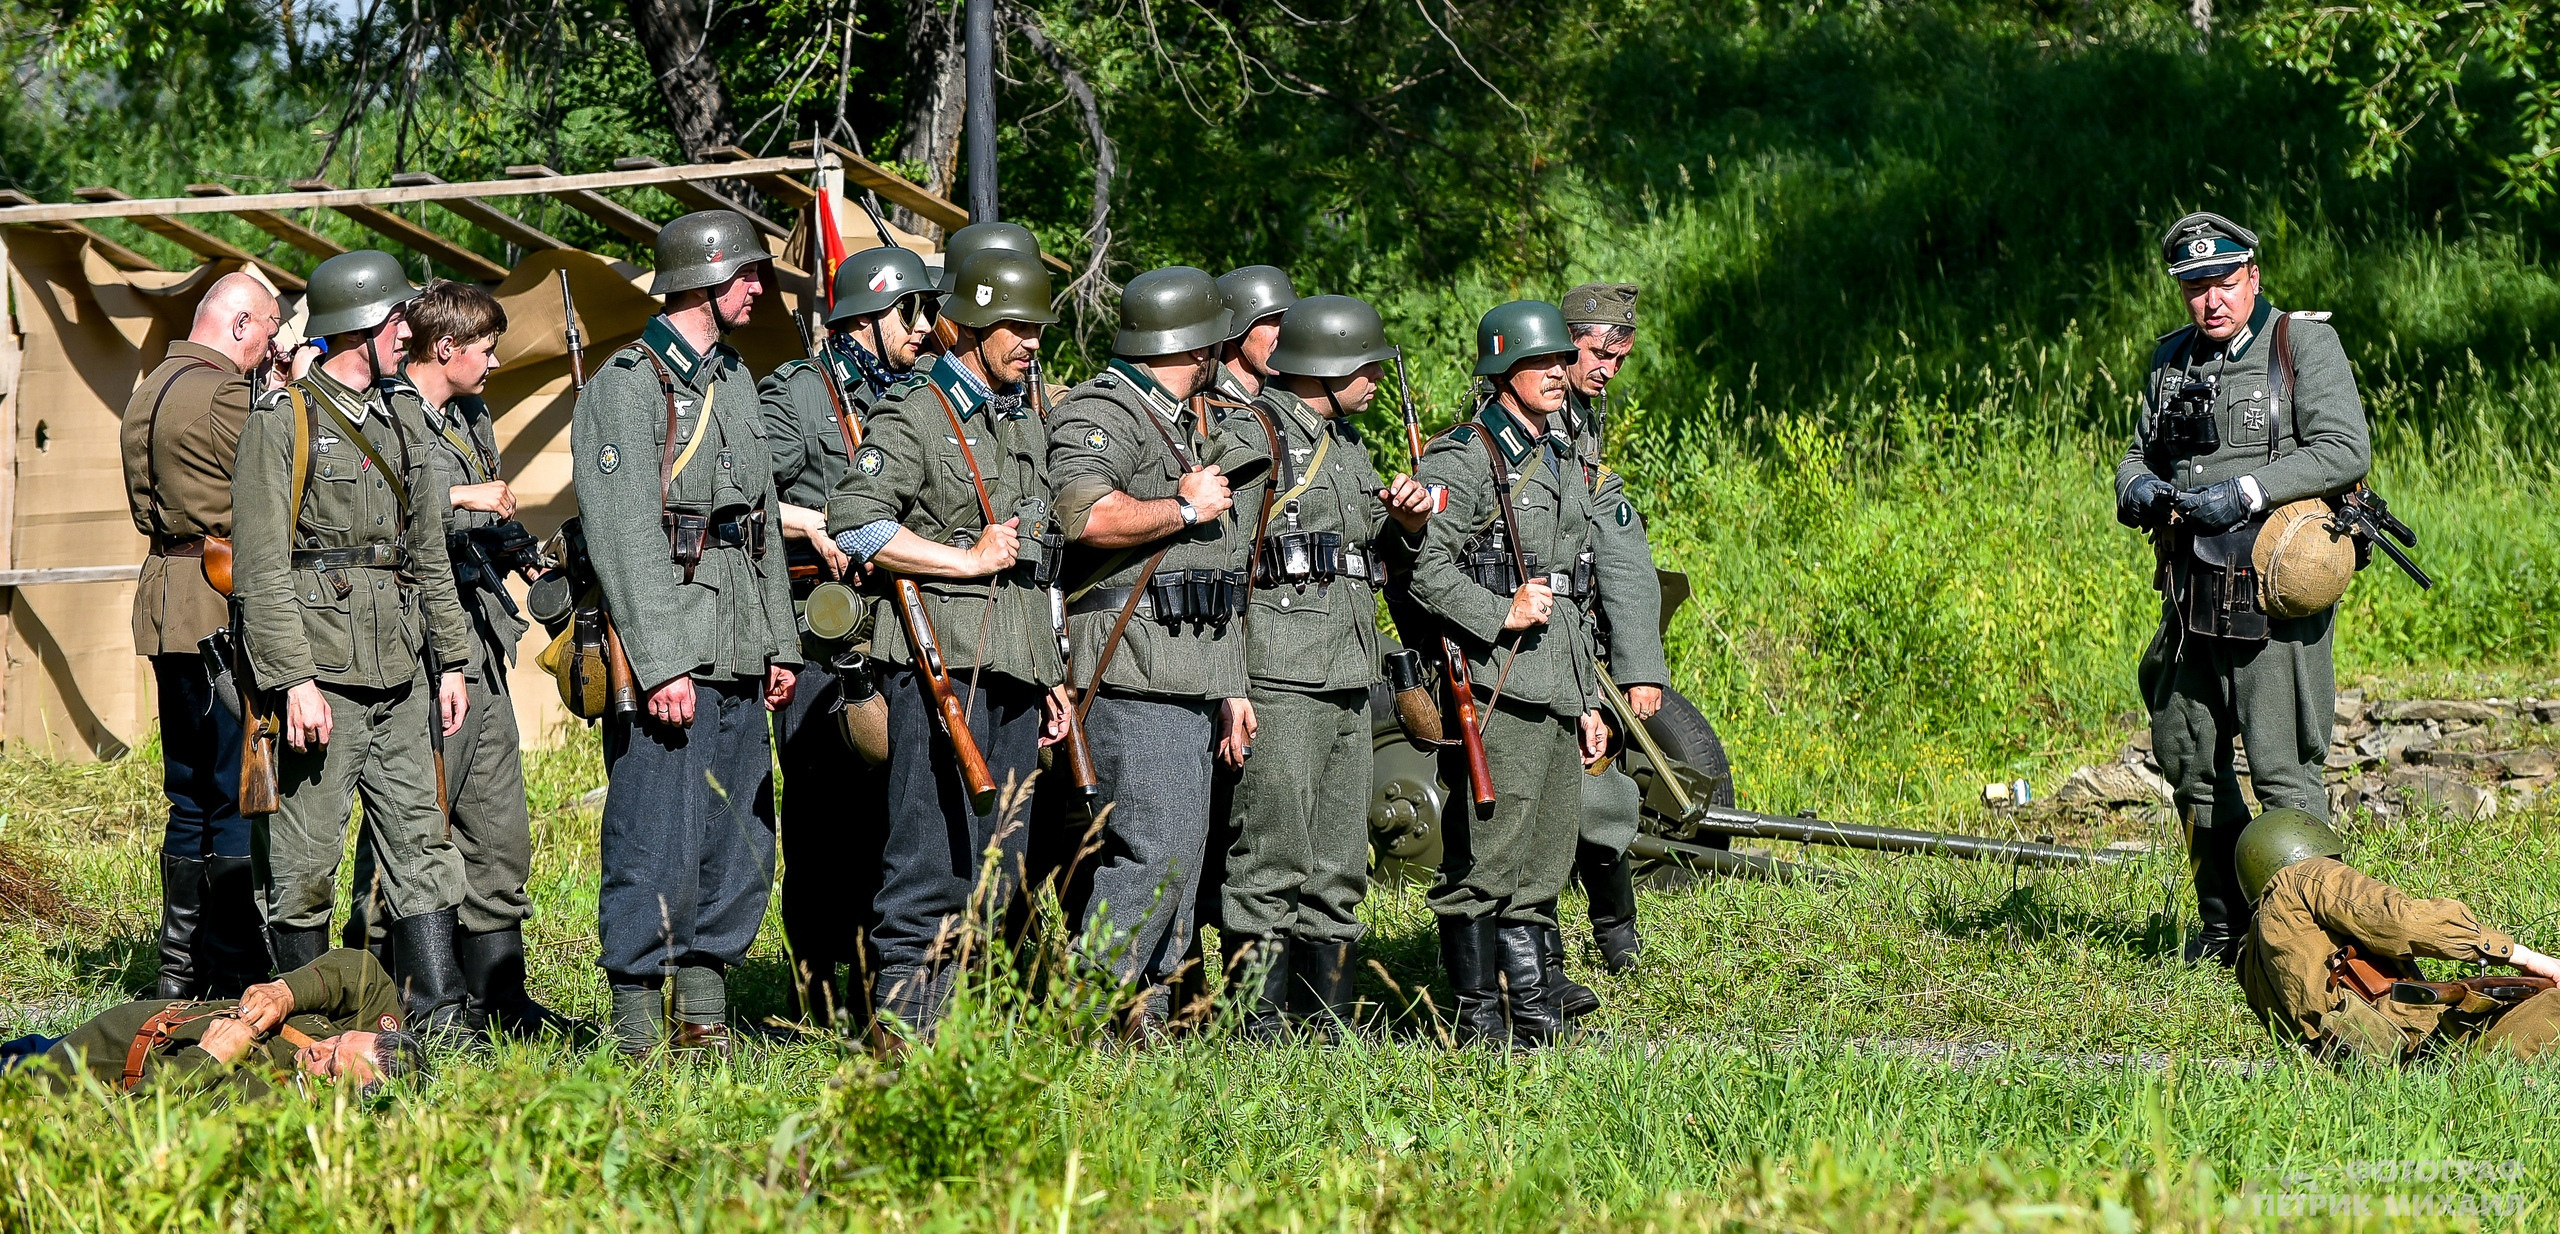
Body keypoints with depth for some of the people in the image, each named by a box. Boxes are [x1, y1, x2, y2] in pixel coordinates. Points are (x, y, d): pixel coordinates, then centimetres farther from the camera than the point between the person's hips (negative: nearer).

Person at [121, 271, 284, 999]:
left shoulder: (150, 393, 16)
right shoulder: (224, 397, -13)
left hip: (167, 608, 9)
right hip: (228, 609, -9)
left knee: (192, 799, 14)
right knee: (242, 800, -6)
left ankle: (180, 971, 17)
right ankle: (236, 980, -6)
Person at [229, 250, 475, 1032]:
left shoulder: (396, 425, 16)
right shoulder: (282, 423, -7)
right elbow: (261, 568, -12)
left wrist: (451, 660, 15)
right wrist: (295, 680, -19)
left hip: (400, 673, 7)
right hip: (323, 670, -7)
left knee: (421, 842, 2)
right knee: (306, 859, -1)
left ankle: (437, 1013, 1)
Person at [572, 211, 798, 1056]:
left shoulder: (735, 381, 18)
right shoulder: (627, 386, -9)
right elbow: (624, 537, -15)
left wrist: (780, 643, 17)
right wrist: (661, 665, -20)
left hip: (739, 662, 8)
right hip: (667, 650, -8)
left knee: (743, 847, 10)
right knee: (660, 850, -8)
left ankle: (705, 1016, 19)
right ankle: (638, 1034, -3)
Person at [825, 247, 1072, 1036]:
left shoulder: (1027, 428, 22)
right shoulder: (914, 418, -4)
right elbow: (854, 524, -16)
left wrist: (1050, 675, 22)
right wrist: (968, 560, -13)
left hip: (1015, 669, 8)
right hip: (941, 663, -8)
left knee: (997, 871, 7)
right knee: (931, 859, -10)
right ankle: (901, 1028, -8)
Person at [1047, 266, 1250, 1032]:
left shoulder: (1190, 425, 24)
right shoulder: (1101, 414, -8)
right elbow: (1089, 515, -28)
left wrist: (1230, 683, 24)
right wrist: (1186, 509, -13)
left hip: (1189, 680, 10)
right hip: (1134, 676, -10)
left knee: (1180, 853, 8)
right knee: (1156, 848, -16)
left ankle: (1145, 1016, 12)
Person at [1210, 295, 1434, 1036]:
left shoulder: (1348, 444, 20)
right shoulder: (1251, 439, -7)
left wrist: (1407, 525, 5)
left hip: (1347, 688, 9)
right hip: (1278, 687, -9)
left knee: (1339, 872, 10)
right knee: (1271, 866, -9)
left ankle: (1328, 1026, 15)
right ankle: (1260, 1033, -7)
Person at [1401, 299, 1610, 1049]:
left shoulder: (1564, 462, 21)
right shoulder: (1463, 460, -6)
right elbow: (1423, 566, -16)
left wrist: (1589, 700, 23)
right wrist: (1502, 614, -20)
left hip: (1557, 693, 8)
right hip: (1496, 689, -8)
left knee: (1543, 868, 9)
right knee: (1486, 864, -6)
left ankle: (1536, 1016, 14)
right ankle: (1479, 1021, -2)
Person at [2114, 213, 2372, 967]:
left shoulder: (2303, 344, -5)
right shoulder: (2173, 360, 15)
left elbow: (2344, 451, -15)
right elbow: (2140, 452, 23)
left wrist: (2246, 492, -22)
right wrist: (2137, 489, -2)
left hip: (2275, 589, -7)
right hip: (2192, 590, 7)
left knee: (2282, 765, -10)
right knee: (2188, 755, 12)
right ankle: (2224, 923, 24)